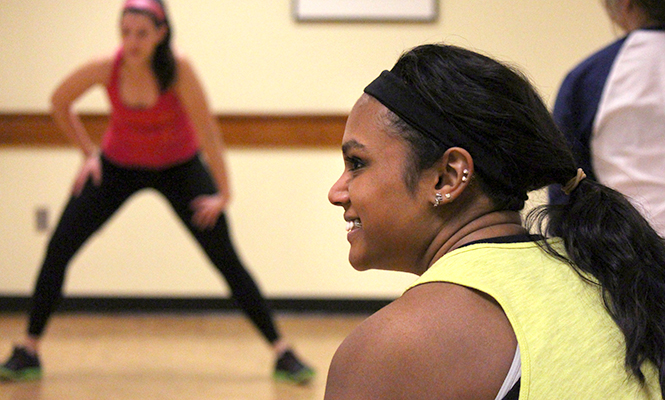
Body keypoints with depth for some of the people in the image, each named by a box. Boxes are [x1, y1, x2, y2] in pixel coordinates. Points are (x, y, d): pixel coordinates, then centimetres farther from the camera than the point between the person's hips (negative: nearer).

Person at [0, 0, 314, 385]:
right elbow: (60, 103, -4)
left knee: (226, 258, -7)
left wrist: (224, 194, -25)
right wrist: (89, 152, -4)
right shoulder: (106, 69, -24)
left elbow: (206, 130, -25)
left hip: (179, 167, -2)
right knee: (59, 247, -9)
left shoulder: (178, 70, -29)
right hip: (118, 166, 2)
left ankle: (283, 353, 1)